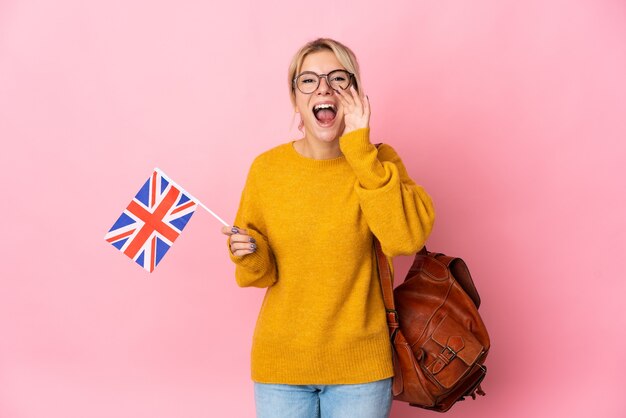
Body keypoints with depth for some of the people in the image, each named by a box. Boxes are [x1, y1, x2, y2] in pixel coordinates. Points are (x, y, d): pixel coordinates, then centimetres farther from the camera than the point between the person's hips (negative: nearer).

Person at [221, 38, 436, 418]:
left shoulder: (378, 162, -5)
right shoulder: (266, 168, -2)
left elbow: (407, 238, -23)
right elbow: (260, 273, 5)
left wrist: (361, 151, -22)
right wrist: (251, 256, -17)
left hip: (360, 365, -1)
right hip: (280, 362, 1)